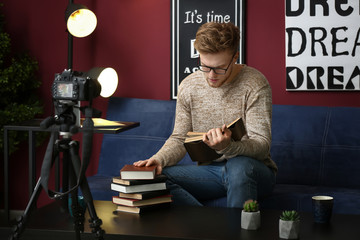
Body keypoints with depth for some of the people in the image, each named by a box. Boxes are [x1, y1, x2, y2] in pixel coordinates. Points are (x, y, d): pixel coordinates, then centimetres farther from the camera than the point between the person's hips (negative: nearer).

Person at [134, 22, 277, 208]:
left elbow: (262, 146, -17)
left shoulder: (254, 84, -13)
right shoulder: (188, 86, 1)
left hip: (253, 172, -4)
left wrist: (227, 146, -39)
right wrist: (159, 159, -15)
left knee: (240, 165, -40)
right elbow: (179, 139, 8)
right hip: (210, 170, 4)